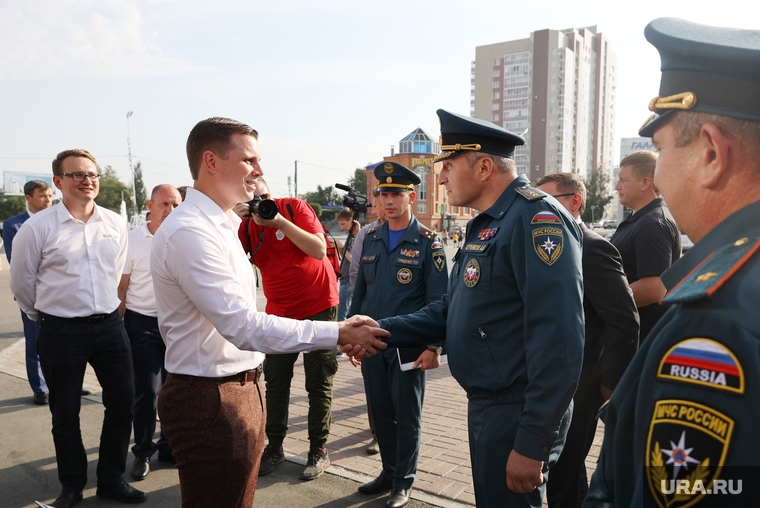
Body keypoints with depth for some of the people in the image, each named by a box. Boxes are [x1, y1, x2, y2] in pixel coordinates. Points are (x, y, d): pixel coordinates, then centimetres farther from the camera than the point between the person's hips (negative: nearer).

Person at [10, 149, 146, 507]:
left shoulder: (115, 224, 2)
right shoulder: (38, 227, -9)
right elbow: (22, 283, 2)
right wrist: (47, 316, 12)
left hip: (109, 326, 3)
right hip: (61, 332, -3)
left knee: (122, 403, 7)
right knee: (65, 414, 10)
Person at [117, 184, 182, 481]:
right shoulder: (132, 239, -3)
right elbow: (121, 288, 0)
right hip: (142, 323, -2)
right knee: (147, 390, -1)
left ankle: (169, 446, 26)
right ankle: (142, 453, 18)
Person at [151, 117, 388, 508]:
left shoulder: (220, 225, 11)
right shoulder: (189, 232, -21)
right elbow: (245, 327, -26)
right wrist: (338, 334, -25)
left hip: (240, 388, 9)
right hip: (210, 399, -9)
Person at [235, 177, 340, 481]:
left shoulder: (294, 207, -11)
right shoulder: (246, 226, -1)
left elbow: (319, 250, -21)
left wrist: (280, 221, -28)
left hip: (319, 306, -4)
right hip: (279, 312, 4)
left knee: (319, 383, 5)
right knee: (275, 382, 8)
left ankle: (319, 450, 16)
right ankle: (274, 446, 23)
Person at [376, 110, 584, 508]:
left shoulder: (536, 217, -20)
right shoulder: (484, 226, 13)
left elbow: (559, 342, -27)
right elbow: (451, 311, 14)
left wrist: (531, 444, -25)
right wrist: (380, 331, 5)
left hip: (517, 413, -9)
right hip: (485, 406, 10)